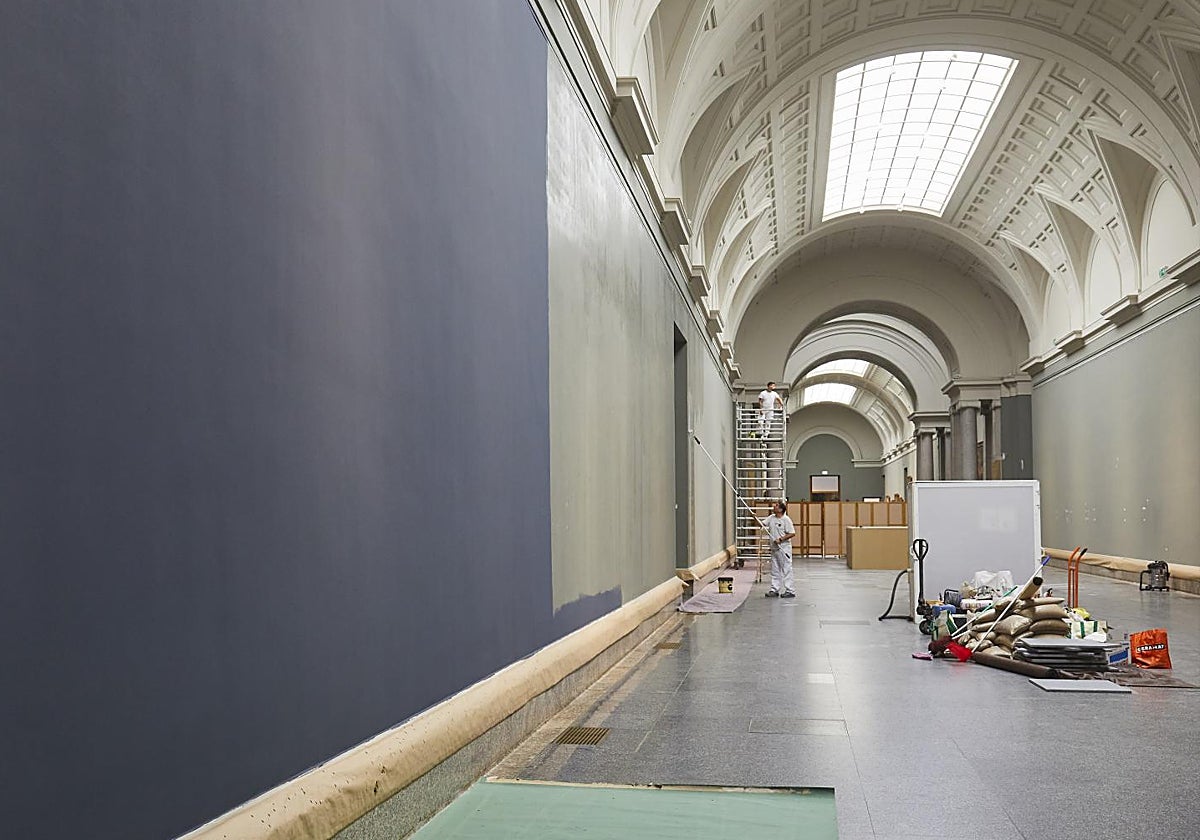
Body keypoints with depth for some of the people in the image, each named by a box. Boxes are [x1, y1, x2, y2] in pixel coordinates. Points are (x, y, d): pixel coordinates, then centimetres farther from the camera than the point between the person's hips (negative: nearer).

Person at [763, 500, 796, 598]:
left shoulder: (786, 519, -12)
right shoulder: (771, 518, 9)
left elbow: (792, 533, -14)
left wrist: (780, 539, -20)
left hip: (784, 548, -7)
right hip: (774, 548, 8)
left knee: (786, 570, -4)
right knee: (774, 570, 12)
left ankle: (790, 591, 2)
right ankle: (774, 590, 18)